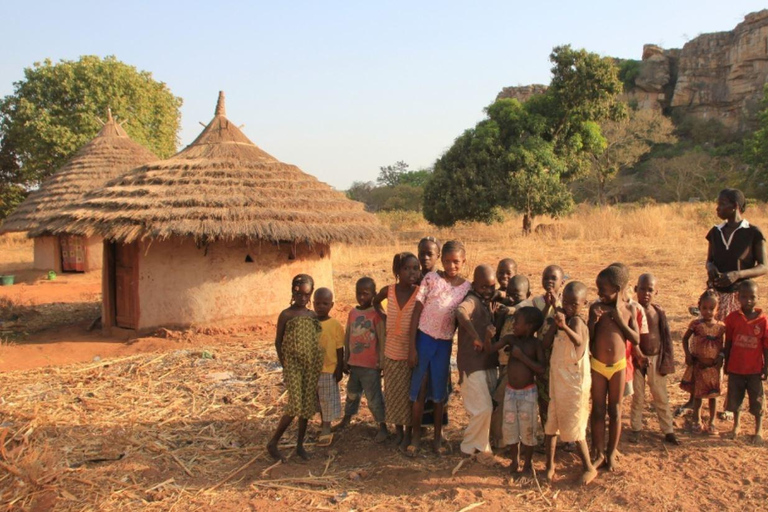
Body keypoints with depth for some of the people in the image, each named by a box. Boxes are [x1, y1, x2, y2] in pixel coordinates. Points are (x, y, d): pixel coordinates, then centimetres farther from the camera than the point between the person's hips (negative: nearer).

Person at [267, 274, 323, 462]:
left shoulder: (313, 315, 8)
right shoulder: (286, 315, -4)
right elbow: (278, 342, 0)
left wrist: (318, 365, 8)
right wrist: (284, 364, -6)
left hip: (312, 367, 4)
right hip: (293, 366, -4)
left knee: (307, 407, 8)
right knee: (295, 407, -11)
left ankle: (300, 445, 21)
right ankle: (273, 443, 4)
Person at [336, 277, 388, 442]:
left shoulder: (376, 313, -12)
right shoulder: (353, 313, 6)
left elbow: (382, 339, -13)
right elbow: (347, 337, 11)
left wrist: (382, 361, -15)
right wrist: (346, 359, 13)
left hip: (370, 365, -6)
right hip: (354, 363, 6)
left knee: (374, 397, 1)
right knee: (352, 393, 22)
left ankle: (382, 427, 12)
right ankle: (346, 419, 39)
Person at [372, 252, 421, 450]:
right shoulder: (389, 290, -6)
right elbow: (376, 302, 15)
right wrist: (384, 316, 3)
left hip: (411, 353, -3)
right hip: (391, 352, 3)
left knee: (409, 394, 7)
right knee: (393, 393, 13)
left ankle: (408, 432, 22)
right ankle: (398, 430, 30)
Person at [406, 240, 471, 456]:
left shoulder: (466, 287, 2)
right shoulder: (431, 278, -5)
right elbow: (417, 311, -6)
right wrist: (412, 346, -9)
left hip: (445, 342, 2)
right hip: (424, 338, -2)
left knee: (440, 389, 9)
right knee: (420, 388, 4)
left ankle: (438, 437, 21)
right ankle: (416, 436, 17)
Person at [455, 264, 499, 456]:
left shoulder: (487, 302, 12)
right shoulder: (472, 301, -16)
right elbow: (460, 312, -39)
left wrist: (490, 329, -5)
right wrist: (476, 337, -43)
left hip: (489, 363, 9)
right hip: (473, 364, -8)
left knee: (492, 407, 13)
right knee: (483, 408, -8)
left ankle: (483, 444, 31)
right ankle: (470, 447, 10)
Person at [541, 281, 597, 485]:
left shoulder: (576, 321, -18)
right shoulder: (563, 320, 5)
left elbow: (579, 341, -41)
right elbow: (545, 344, -2)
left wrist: (564, 325, -57)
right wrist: (555, 322, -9)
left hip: (574, 385, -7)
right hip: (557, 382, 7)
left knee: (574, 429, 3)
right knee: (551, 424, 13)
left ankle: (589, 468, 21)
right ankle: (550, 464, 25)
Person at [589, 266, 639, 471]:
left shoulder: (629, 310, -3)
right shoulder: (596, 308, -6)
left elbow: (636, 339, -7)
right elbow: (588, 339, -4)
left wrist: (619, 319, -15)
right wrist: (593, 321, -21)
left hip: (618, 366, 0)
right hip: (597, 365, 0)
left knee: (615, 411, 10)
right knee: (598, 411, 6)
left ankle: (611, 453, 23)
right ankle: (599, 454, 18)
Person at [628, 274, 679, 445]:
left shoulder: (659, 311, -1)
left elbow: (666, 337, 5)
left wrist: (666, 361, 2)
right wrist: (639, 356, -22)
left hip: (656, 359, 2)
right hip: (637, 359, -2)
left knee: (661, 397, 10)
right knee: (637, 396, 10)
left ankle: (668, 430, 20)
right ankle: (636, 428, 24)